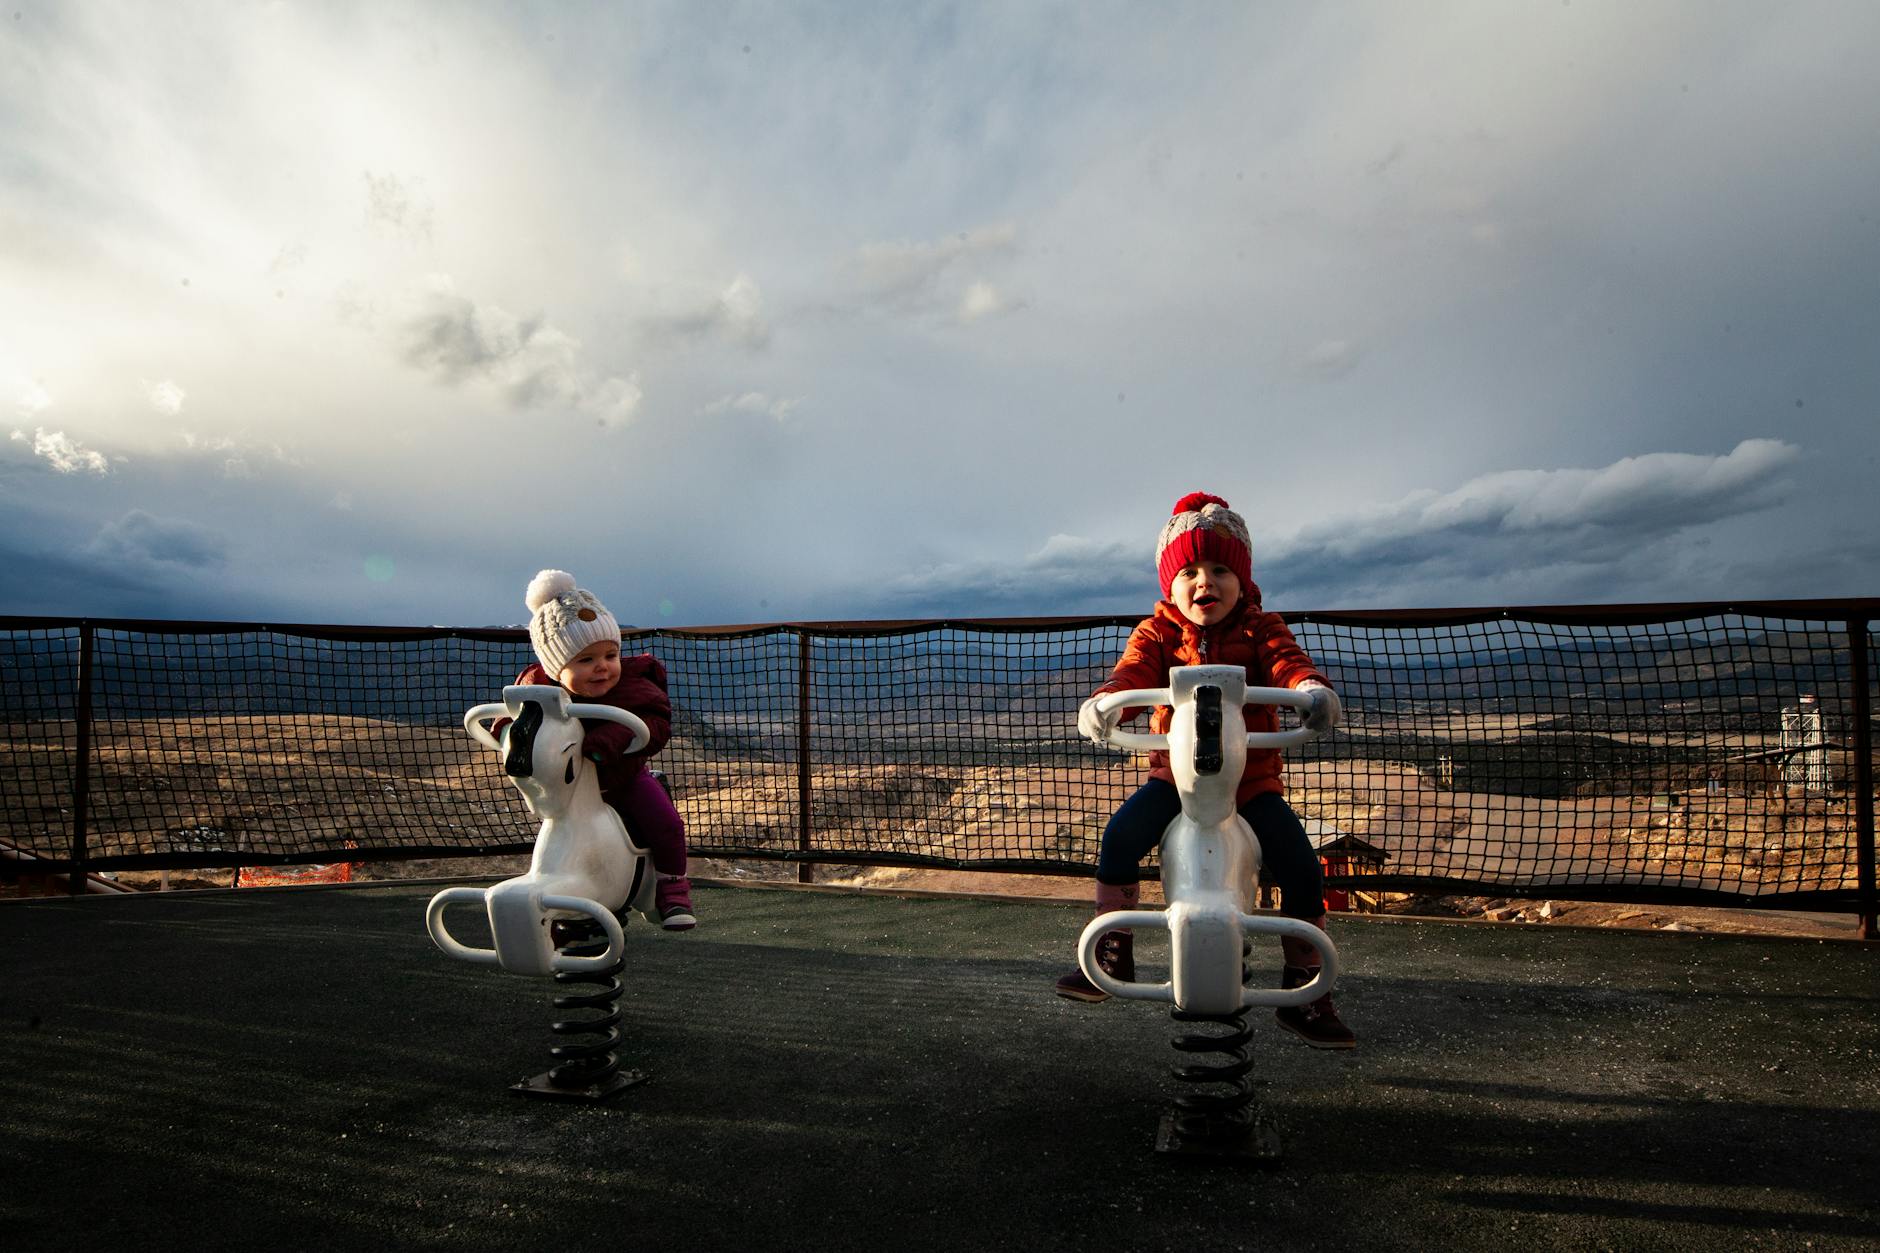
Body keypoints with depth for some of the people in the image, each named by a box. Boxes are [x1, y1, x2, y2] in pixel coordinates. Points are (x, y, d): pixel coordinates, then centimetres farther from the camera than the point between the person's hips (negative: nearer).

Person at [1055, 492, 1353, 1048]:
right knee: (1120, 835, -24)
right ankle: (1113, 953, -6)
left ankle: (1304, 991, 3)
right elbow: (1133, 672, -18)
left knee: (1302, 866, -16)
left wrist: (1312, 688, -45)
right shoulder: (1157, 633, 1)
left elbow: (1286, 661, -19)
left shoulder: (1259, 628, 1)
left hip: (1252, 777, 0)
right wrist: (1105, 702, -42)